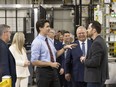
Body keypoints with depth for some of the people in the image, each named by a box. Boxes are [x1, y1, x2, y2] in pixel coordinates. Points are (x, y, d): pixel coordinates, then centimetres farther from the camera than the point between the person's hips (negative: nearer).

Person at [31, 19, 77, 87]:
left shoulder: (49, 41, 10)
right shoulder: (37, 42, -14)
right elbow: (34, 61, -19)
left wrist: (64, 48, 6)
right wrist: (50, 64, -19)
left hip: (53, 70, 7)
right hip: (43, 71, -7)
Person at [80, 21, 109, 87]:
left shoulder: (97, 43, -20)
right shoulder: (101, 41, 12)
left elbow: (95, 62, -25)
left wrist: (84, 60, -9)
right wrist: (87, 59, 7)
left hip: (95, 78, -10)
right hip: (99, 76, 10)